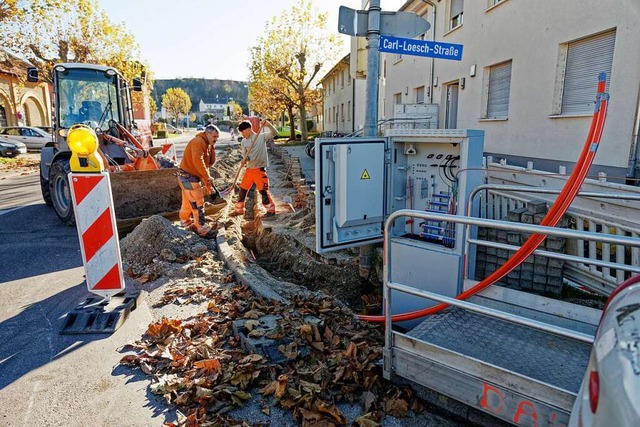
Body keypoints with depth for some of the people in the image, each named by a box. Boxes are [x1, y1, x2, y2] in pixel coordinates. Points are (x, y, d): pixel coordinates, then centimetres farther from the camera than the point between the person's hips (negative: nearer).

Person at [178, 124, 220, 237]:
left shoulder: (207, 145, 12)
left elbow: (210, 163, 7)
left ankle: (185, 221, 40)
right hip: (188, 176, -10)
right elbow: (197, 161, -32)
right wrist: (207, 178, -31)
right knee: (198, 203, -5)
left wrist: (212, 147, -4)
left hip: (191, 176, 10)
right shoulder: (198, 142, -19)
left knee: (188, 201, 23)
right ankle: (203, 230, 0)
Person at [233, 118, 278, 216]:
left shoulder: (262, 137, -6)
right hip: (249, 169, 6)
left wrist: (267, 124, -32)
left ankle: (271, 209, 9)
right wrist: (244, 160, -18)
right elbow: (245, 155, 6)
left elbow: (275, 133, -17)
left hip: (260, 169, -6)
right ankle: (239, 209, 26)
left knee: (263, 190, -6)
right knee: (242, 189, 12)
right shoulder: (243, 142, 7)